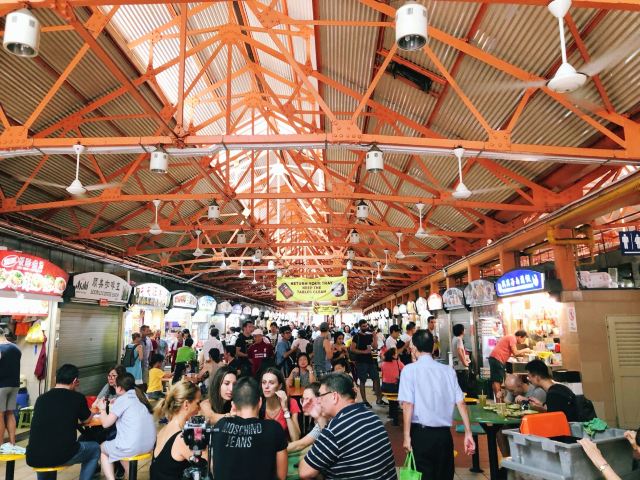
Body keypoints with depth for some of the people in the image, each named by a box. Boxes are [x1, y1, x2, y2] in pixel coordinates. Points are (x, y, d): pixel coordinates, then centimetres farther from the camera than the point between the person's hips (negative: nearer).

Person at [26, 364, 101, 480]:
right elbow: (86, 420, 18)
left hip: (33, 458, 4)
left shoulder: (41, 398, 10)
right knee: (95, 448, 24)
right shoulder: (78, 397, -1)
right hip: (62, 456, -4)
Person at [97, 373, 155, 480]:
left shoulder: (122, 399, -7)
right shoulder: (140, 396, 12)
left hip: (133, 446, -6)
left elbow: (105, 423, -3)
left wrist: (103, 409, 13)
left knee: (102, 449, 23)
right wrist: (115, 406, 23)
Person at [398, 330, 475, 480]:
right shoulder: (448, 370, 4)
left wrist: (406, 436, -10)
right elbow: (460, 402, 0)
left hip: (421, 433, -4)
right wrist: (468, 433, 3)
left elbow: (408, 404, -12)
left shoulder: (410, 370, -6)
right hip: (444, 433, 4)